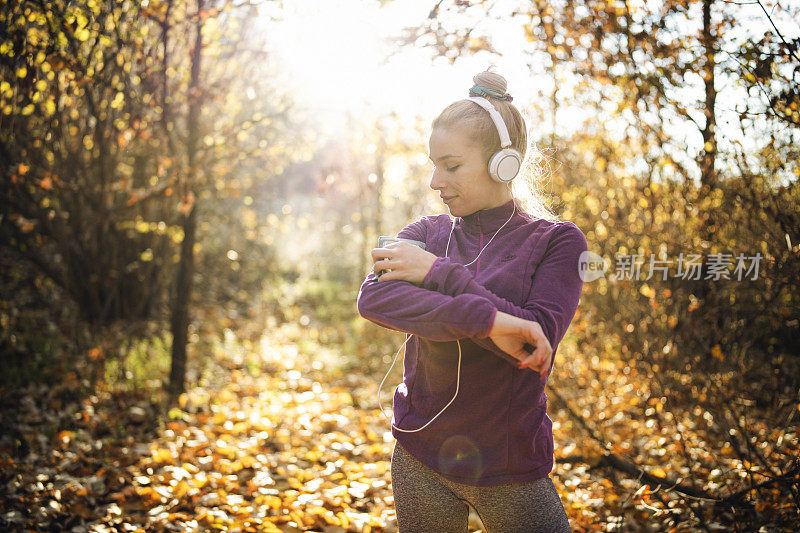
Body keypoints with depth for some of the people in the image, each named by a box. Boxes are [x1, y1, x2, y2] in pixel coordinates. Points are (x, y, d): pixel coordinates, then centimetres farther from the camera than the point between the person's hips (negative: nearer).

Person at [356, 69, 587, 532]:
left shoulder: (556, 241, -5)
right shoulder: (428, 233, 2)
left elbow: (539, 336, -20)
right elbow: (373, 299, -18)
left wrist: (438, 274, -19)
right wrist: (486, 321, -29)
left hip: (512, 466, -2)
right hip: (421, 459, 3)